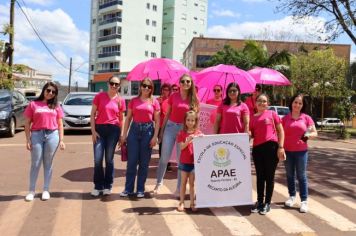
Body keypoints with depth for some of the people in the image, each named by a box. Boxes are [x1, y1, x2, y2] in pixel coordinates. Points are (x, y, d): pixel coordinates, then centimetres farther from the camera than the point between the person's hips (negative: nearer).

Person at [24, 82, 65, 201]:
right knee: (35, 164, 3)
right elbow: (27, 123, 5)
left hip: (52, 135, 1)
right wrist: (28, 139, -2)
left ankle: (46, 190, 15)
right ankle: (31, 191, 12)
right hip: (36, 135, -1)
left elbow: (60, 124, 11)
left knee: (48, 163, 7)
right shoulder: (33, 104, 6)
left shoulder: (56, 106, 11)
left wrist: (61, 140, 4)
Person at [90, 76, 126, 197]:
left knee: (109, 159, 7)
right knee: (98, 159, -3)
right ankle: (98, 186, 10)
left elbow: (121, 118, 10)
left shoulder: (121, 100, 5)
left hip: (113, 130, 1)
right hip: (99, 129, 0)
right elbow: (92, 114, 2)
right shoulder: (99, 96, 2)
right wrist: (93, 130, -5)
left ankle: (108, 186, 18)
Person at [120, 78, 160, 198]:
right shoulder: (134, 101, 8)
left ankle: (140, 189, 15)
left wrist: (155, 136, -6)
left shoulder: (154, 102, 4)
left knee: (144, 162, 5)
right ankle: (128, 188, 12)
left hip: (148, 130, -1)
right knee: (131, 161, 2)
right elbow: (128, 118, 9)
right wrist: (124, 134, 3)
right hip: (134, 129, 1)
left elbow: (157, 121, 2)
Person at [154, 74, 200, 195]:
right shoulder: (173, 96, 1)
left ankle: (179, 188, 15)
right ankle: (159, 183, 19)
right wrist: (162, 130, 4)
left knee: (181, 159, 6)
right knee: (164, 158, 2)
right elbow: (167, 114, 5)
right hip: (170, 127, 0)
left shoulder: (194, 100, 1)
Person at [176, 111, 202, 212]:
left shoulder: (199, 133, 2)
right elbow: (181, 147, -9)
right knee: (184, 182, 7)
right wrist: (188, 140, -23)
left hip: (195, 161, 1)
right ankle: (181, 202, 14)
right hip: (184, 161, -1)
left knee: (192, 183, 8)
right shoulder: (182, 133, -1)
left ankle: (192, 203, 14)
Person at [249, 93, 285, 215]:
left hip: (271, 147, -3)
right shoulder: (252, 117, 10)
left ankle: (267, 203, 16)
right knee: (260, 176, 11)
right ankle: (259, 201, 23)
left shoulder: (272, 114, 1)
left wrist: (281, 147, -7)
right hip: (257, 148, 3)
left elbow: (280, 131, 0)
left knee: (269, 176, 5)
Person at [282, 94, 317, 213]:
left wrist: (308, 135, -20)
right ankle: (292, 196, 27)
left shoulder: (306, 118, -1)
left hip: (301, 151, -2)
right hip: (287, 151, 2)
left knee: (301, 176, 2)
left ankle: (304, 201, 9)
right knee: (290, 175, 12)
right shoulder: (285, 118, 2)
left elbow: (315, 133, 1)